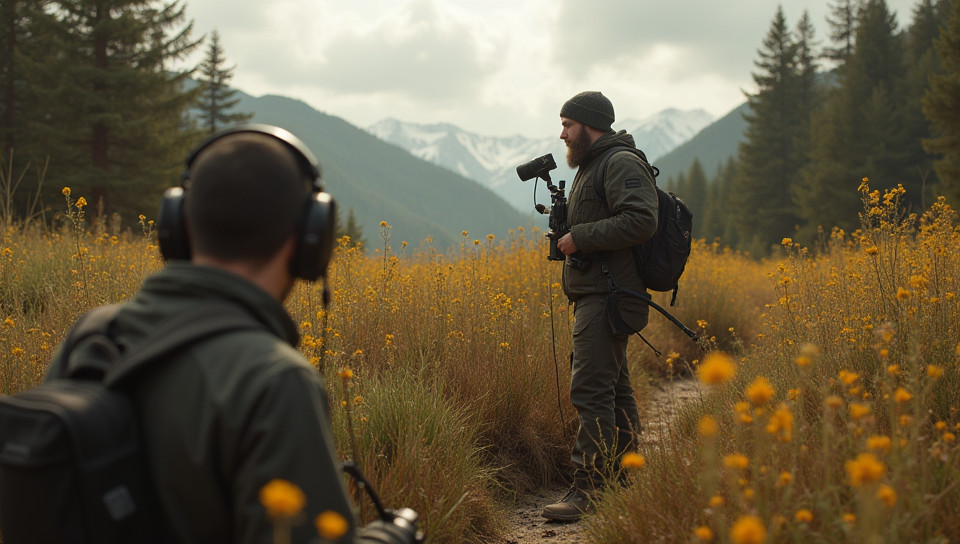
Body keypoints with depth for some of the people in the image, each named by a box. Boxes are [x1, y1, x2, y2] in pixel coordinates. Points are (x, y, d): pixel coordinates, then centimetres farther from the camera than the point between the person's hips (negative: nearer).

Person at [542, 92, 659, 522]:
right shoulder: (591, 168, 23)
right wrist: (568, 234, 12)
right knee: (614, 390, 13)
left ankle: (588, 488, -14)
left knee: (591, 391, -14)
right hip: (593, 296, 11)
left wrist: (580, 237, -19)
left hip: (606, 297, -11)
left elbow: (641, 221, -24)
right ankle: (624, 481, 20)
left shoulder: (622, 164, -10)